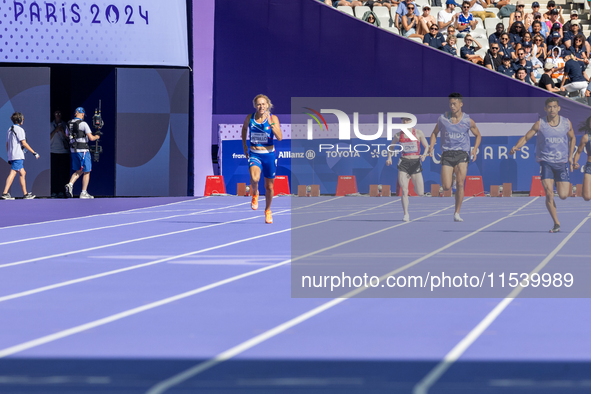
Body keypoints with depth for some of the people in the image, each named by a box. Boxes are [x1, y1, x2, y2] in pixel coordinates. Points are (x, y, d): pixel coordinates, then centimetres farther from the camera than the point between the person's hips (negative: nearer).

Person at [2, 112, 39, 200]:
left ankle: (25, 194, 14)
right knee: (13, 173, -12)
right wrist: (34, 152, -10)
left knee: (22, 173, 13)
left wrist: (9, 157, 23)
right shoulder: (19, 129, -9)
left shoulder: (10, 129, 17)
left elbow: (7, 144, 19)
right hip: (18, 156, -9)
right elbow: (24, 143, -14)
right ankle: (5, 193, -18)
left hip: (11, 155, 9)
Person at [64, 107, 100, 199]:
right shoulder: (83, 124, -13)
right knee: (86, 172, 4)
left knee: (78, 171, 16)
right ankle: (84, 193, 3)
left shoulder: (69, 124, 7)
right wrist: (96, 137, 6)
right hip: (83, 150, -7)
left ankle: (70, 185, -7)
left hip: (73, 150, 7)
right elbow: (91, 138, -15)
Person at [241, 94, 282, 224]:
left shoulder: (273, 118, -7)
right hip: (254, 154, 0)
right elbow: (244, 128, 21)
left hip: (269, 155, 0)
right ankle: (254, 194, 5)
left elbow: (280, 137, -18)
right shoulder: (250, 118, -2)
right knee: (254, 179, -29)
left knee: (269, 187, 12)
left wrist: (271, 123, -28)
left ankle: (267, 210, 37)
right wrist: (244, 145, 16)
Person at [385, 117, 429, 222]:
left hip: (415, 163, 0)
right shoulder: (398, 135, 5)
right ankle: (406, 214, -4)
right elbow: (391, 147, 18)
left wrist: (424, 155, -14)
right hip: (403, 163, 0)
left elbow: (427, 146, 6)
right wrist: (389, 157, 0)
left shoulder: (418, 133, 1)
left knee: (420, 193, 1)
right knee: (404, 190, -13)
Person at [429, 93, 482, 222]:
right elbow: (435, 133, 18)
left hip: (462, 154, -1)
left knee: (460, 184, -12)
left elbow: (478, 135, 16)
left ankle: (457, 213, -2)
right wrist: (431, 146, 0)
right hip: (447, 154, 1)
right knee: (446, 187, -10)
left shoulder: (468, 121, 2)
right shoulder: (442, 119, 4)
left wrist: (475, 149, -1)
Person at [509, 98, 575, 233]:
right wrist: (516, 147, -20)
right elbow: (525, 137, -1)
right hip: (545, 161, -1)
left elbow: (572, 138, 18)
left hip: (562, 162, 1)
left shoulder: (566, 123, 1)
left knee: (563, 195, -5)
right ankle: (556, 223, -3)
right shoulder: (540, 124, -4)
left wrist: (570, 156, 13)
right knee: (549, 194, -14)